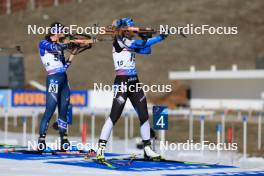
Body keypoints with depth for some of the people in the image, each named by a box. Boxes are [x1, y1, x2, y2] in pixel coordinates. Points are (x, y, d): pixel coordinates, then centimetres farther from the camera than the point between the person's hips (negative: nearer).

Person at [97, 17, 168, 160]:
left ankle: (147, 149, 12)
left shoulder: (131, 44, 16)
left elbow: (147, 50, 15)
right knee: (114, 116, -12)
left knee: (144, 115, 5)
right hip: (122, 82, -8)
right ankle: (100, 148, -9)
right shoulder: (118, 41, -7)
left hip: (134, 82, 8)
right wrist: (160, 37, -13)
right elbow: (139, 44, -16)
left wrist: (145, 38, 1)